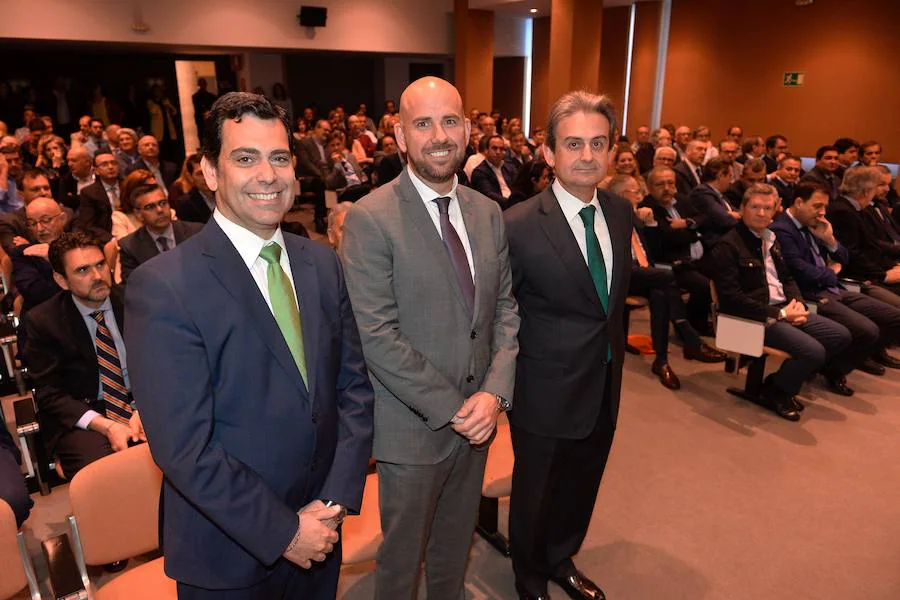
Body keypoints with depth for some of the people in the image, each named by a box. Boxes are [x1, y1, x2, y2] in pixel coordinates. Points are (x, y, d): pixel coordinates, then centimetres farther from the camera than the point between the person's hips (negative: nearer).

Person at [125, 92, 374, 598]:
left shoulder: (322, 263, -1)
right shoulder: (162, 287, -18)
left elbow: (353, 384, 0)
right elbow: (184, 446, -19)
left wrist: (336, 500, -8)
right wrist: (282, 531, -15)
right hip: (228, 556, -4)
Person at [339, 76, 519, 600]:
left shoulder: (488, 212, 3)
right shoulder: (370, 219, -16)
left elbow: (504, 307, 4)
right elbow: (378, 337, -20)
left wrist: (495, 391, -10)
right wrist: (451, 409, -17)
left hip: (477, 418, 5)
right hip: (414, 427, -5)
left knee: (457, 543, 25)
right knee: (403, 555, 17)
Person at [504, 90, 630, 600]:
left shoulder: (621, 211, -1)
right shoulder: (519, 225, -21)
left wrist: (615, 349, 11)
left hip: (605, 387, 6)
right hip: (547, 391, -5)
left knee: (581, 487, 25)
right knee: (535, 494, 18)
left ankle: (562, 559, 54)